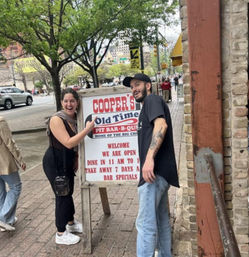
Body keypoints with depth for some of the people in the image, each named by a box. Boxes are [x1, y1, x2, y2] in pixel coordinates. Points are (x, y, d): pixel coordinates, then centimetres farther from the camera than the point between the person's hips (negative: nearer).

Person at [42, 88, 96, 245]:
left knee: (69, 192, 20)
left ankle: (71, 223, 42)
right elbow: (68, 143, -31)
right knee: (62, 195, 3)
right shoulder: (56, 119, -24)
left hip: (68, 161, 7)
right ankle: (61, 234, 21)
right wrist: (87, 129, -32)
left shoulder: (75, 118, 0)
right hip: (55, 163, -7)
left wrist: (76, 159, 10)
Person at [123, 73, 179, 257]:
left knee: (146, 223, -8)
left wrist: (149, 158, -29)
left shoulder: (152, 99, -3)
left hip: (155, 171, -10)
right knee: (161, 220, 19)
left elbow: (161, 125, -21)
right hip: (159, 171, 10)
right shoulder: (150, 105, 25)